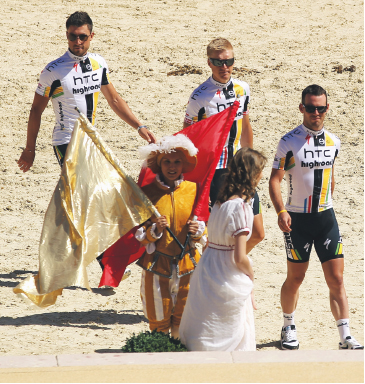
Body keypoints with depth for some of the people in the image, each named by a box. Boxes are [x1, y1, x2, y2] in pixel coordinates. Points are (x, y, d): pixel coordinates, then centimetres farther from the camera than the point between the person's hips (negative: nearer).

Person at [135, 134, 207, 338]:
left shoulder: (193, 190, 3)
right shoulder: (148, 192, -3)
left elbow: (207, 229, 10)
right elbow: (138, 235, 0)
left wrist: (198, 230, -12)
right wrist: (154, 230, -19)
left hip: (187, 265, 1)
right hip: (157, 265, -1)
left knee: (183, 319, 5)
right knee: (159, 320, 4)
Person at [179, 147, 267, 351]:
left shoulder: (221, 202, 7)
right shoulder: (240, 207, -18)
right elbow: (240, 257, -19)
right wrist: (251, 276, -1)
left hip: (207, 274, 8)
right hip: (229, 281, -8)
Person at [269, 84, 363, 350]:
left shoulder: (333, 141, 5)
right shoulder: (289, 142, -9)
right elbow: (275, 179, -9)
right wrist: (281, 211, -21)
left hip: (325, 217, 3)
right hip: (297, 219, -3)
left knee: (336, 279, -1)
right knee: (296, 277, 8)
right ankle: (289, 328, 29)